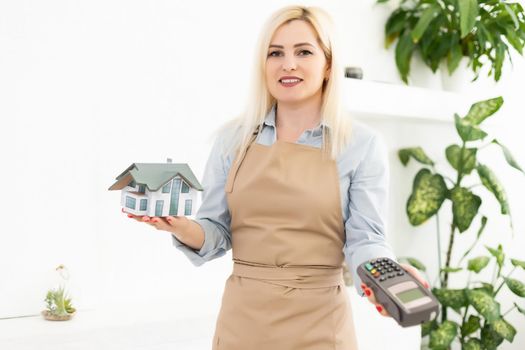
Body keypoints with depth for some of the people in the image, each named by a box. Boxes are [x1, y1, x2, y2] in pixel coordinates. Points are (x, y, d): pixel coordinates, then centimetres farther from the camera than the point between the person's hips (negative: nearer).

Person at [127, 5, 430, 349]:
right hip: (242, 320, 2)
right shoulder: (234, 138, 2)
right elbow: (216, 234, 4)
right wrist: (180, 227, -17)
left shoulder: (362, 144, -5)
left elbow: (365, 238, -7)